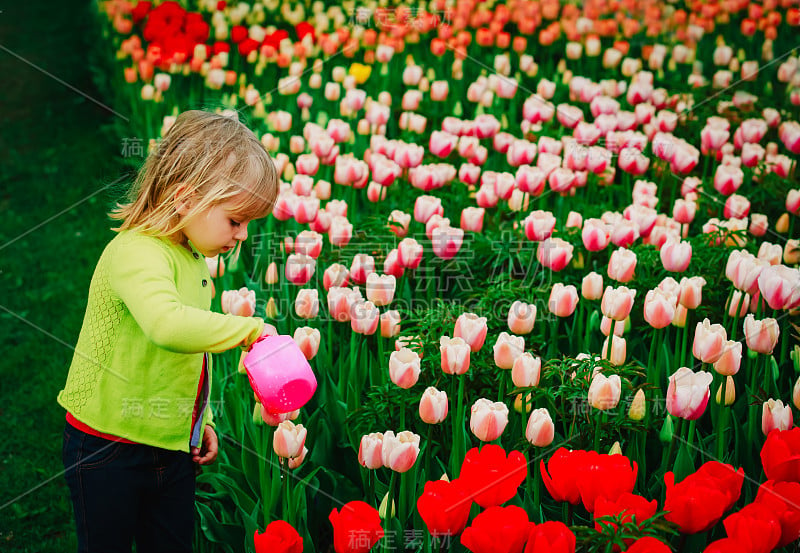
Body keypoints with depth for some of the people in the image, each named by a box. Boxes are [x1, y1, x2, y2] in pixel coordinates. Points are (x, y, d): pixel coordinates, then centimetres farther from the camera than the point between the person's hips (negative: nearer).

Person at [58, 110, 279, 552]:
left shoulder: (192, 258, 7)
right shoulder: (136, 252, -24)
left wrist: (201, 420, 19)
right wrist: (248, 329, -33)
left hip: (171, 446, 8)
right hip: (108, 450, -8)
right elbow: (168, 324, -44)